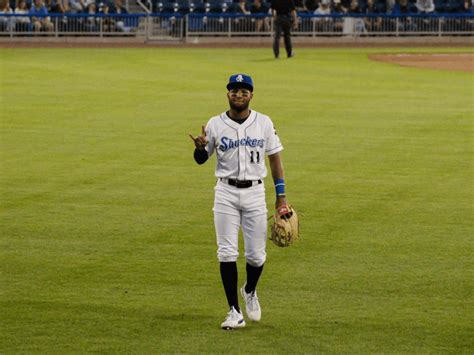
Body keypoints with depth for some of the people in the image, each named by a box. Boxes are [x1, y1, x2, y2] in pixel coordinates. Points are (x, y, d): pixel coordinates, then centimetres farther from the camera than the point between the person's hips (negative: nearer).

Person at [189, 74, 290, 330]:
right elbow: (201, 159, 6)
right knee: (227, 252, -5)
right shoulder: (215, 125, 0)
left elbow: (275, 158, 7)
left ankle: (250, 292, 33)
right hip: (226, 192, -1)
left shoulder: (264, 123, 2)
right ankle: (235, 312, 0)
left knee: (256, 255, 1)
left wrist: (281, 195, 2)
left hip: (255, 193, 1)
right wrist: (200, 147, -18)